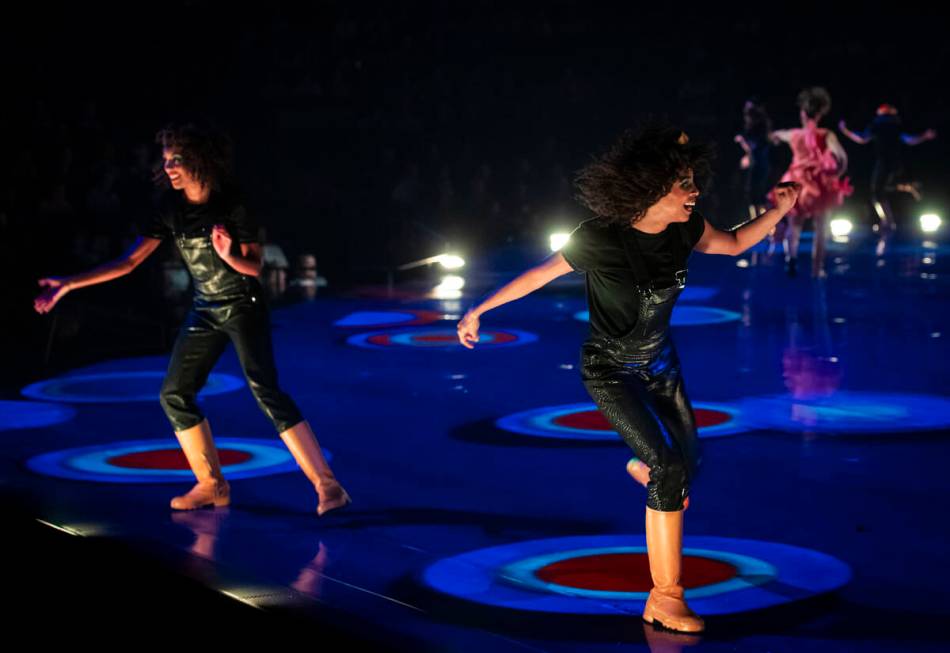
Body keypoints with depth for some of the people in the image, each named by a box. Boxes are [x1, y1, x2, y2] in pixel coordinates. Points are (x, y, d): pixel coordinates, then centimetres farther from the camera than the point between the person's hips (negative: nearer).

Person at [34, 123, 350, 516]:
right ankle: (212, 486, 20)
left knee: (266, 391, -21)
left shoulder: (233, 205, -15)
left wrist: (230, 256, -32)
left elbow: (257, 266, -9)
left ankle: (327, 485, -24)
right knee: (175, 396, 7)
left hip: (243, 306, -7)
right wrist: (68, 284, -5)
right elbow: (129, 262, 0)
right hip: (205, 312, 7)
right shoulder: (171, 209, -2)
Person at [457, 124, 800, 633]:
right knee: (671, 469, -19)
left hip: (659, 362, 6)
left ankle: (641, 468, 51)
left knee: (688, 464, 13)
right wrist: (479, 310, -8)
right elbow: (539, 274, -15)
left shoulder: (684, 228, -12)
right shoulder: (602, 238, -28)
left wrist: (778, 212, -9)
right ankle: (664, 598, -12)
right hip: (611, 371, -6)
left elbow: (734, 244, 7)